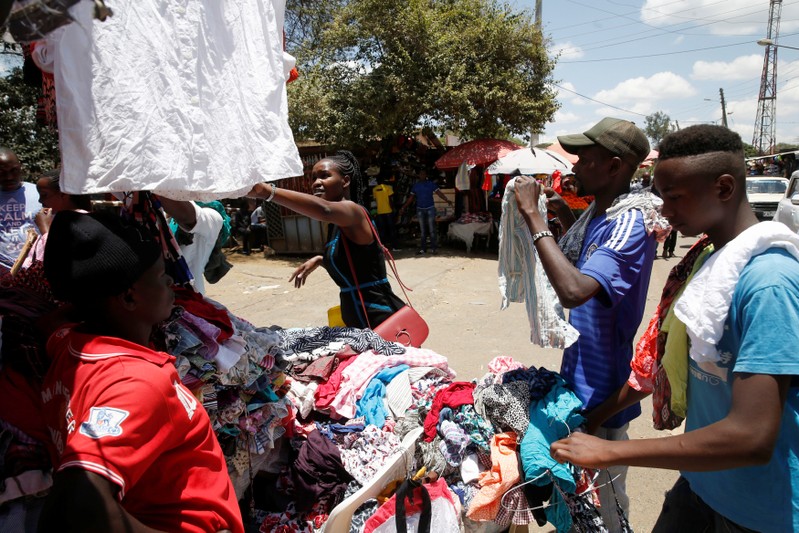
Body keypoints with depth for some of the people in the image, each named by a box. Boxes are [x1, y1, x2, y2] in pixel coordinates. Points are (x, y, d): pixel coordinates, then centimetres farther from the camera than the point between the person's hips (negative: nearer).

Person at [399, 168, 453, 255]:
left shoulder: (431, 184, 1)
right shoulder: (415, 185, 8)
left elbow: (439, 193, -7)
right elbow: (411, 198, 12)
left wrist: (447, 200, -22)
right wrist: (404, 207, 8)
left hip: (430, 208, -3)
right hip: (420, 209, 3)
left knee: (432, 229, -5)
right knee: (422, 230, 7)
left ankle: (434, 248, 0)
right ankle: (423, 248, 12)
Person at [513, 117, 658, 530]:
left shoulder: (631, 222, -26)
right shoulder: (596, 210, 2)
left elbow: (574, 290, -41)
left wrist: (533, 215, -34)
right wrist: (564, 215, 5)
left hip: (603, 387, -9)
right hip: (578, 372, 9)